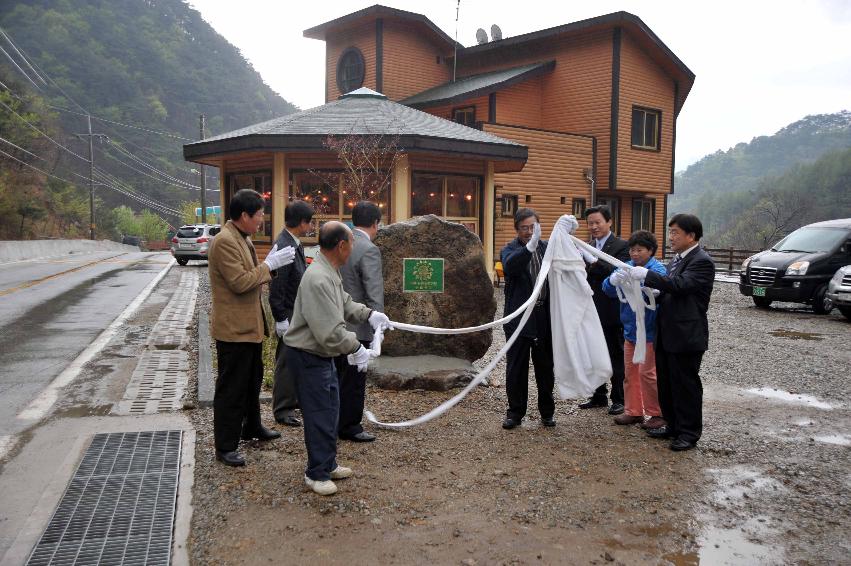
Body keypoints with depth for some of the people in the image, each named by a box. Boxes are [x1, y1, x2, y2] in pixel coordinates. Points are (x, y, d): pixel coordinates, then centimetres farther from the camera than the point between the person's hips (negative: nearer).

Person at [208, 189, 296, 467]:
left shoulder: (242, 238, 13)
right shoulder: (224, 241, -20)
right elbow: (239, 282, -24)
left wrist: (270, 264, 4)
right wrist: (269, 265, -18)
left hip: (250, 325, 10)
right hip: (234, 328, -10)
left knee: (253, 379, 23)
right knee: (231, 388, -1)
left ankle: (251, 426, 41)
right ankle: (225, 447, 9)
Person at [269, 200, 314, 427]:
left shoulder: (296, 243, 8)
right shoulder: (283, 246, -22)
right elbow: (276, 287, -22)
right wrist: (281, 319, -20)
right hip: (289, 313, -9)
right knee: (286, 361, 1)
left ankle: (296, 398, 35)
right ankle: (282, 410, 13)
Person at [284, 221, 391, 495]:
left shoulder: (330, 272, 5)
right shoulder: (318, 280, -29)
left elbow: (344, 303, 19)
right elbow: (330, 331, -29)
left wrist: (368, 314, 5)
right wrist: (356, 348, -18)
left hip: (323, 354, 11)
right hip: (308, 357, -11)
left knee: (330, 410, 20)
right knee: (319, 415, 0)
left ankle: (328, 464, 34)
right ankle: (317, 473, 15)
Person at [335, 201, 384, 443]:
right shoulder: (369, 250, -18)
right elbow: (374, 294, -20)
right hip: (357, 326, -8)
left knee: (340, 375, 19)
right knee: (354, 378, 5)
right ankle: (349, 426, 16)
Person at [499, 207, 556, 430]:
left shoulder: (548, 247, 8)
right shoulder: (510, 250, -2)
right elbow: (509, 266, -25)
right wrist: (530, 246, -39)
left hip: (545, 318, 3)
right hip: (519, 318, -2)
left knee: (546, 368, 12)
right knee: (516, 368, 5)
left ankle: (547, 412, 26)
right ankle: (515, 413, 17)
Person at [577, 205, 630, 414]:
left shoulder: (621, 246, -8)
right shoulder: (588, 247, 10)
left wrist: (592, 260, -28)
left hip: (612, 312, -6)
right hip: (591, 312, 6)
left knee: (616, 357, 6)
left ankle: (619, 399, 16)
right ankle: (598, 396, 27)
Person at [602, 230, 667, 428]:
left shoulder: (657, 269, -14)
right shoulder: (627, 267, 3)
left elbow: (656, 293, -28)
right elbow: (608, 289, -3)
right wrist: (613, 280, -26)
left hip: (648, 331, -6)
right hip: (630, 329, 7)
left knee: (647, 373, 0)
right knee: (630, 372, 13)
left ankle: (658, 413, 16)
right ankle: (633, 411, 25)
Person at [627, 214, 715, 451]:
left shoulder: (702, 261, -14)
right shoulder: (678, 259, 14)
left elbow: (680, 285, -28)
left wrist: (646, 275, -26)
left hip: (686, 336, -9)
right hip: (667, 334, 9)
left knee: (685, 384, 2)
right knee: (666, 383, 16)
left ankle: (689, 432, 15)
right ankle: (672, 425, 30)